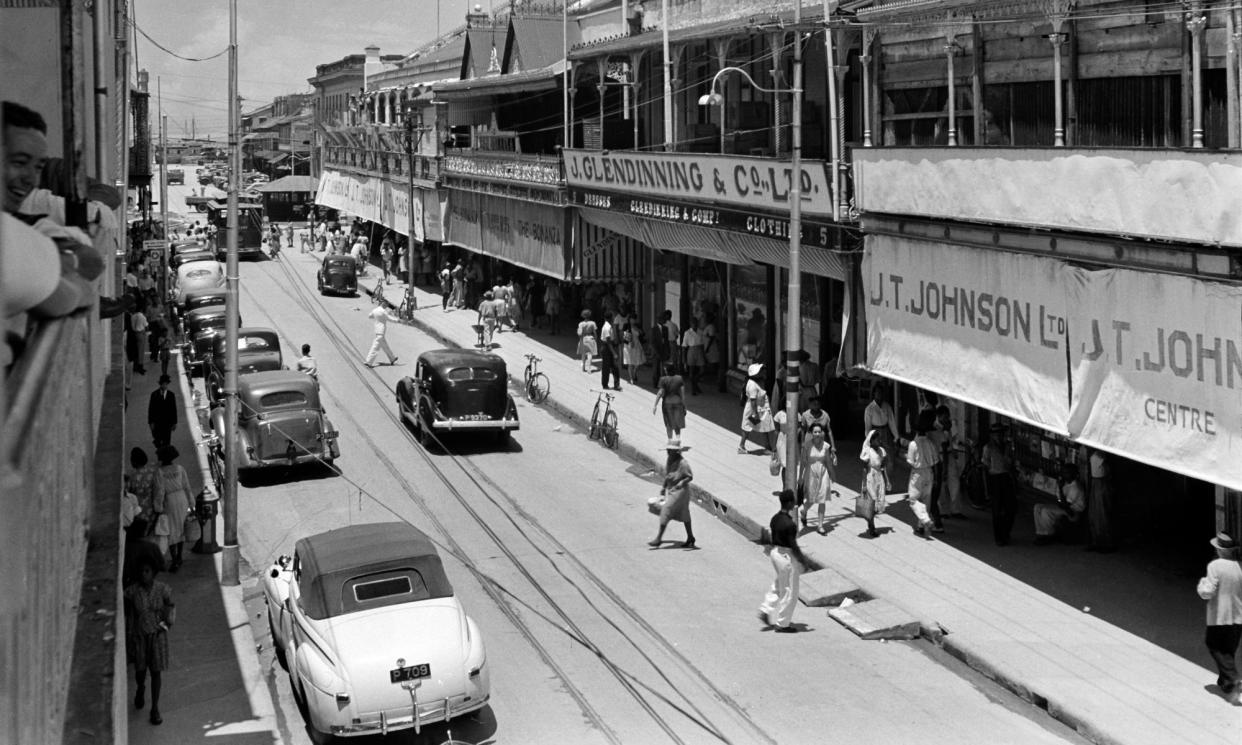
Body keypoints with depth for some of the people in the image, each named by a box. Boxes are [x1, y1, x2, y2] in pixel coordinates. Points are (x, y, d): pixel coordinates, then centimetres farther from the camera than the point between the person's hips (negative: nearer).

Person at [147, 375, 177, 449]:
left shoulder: (171, 395, 2)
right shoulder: (154, 394, -1)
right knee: (157, 442, 3)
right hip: (156, 423, -1)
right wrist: (150, 422, -5)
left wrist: (174, 423, 3)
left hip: (167, 423, 1)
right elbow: (150, 409, 0)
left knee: (166, 443, -1)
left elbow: (174, 410, 5)